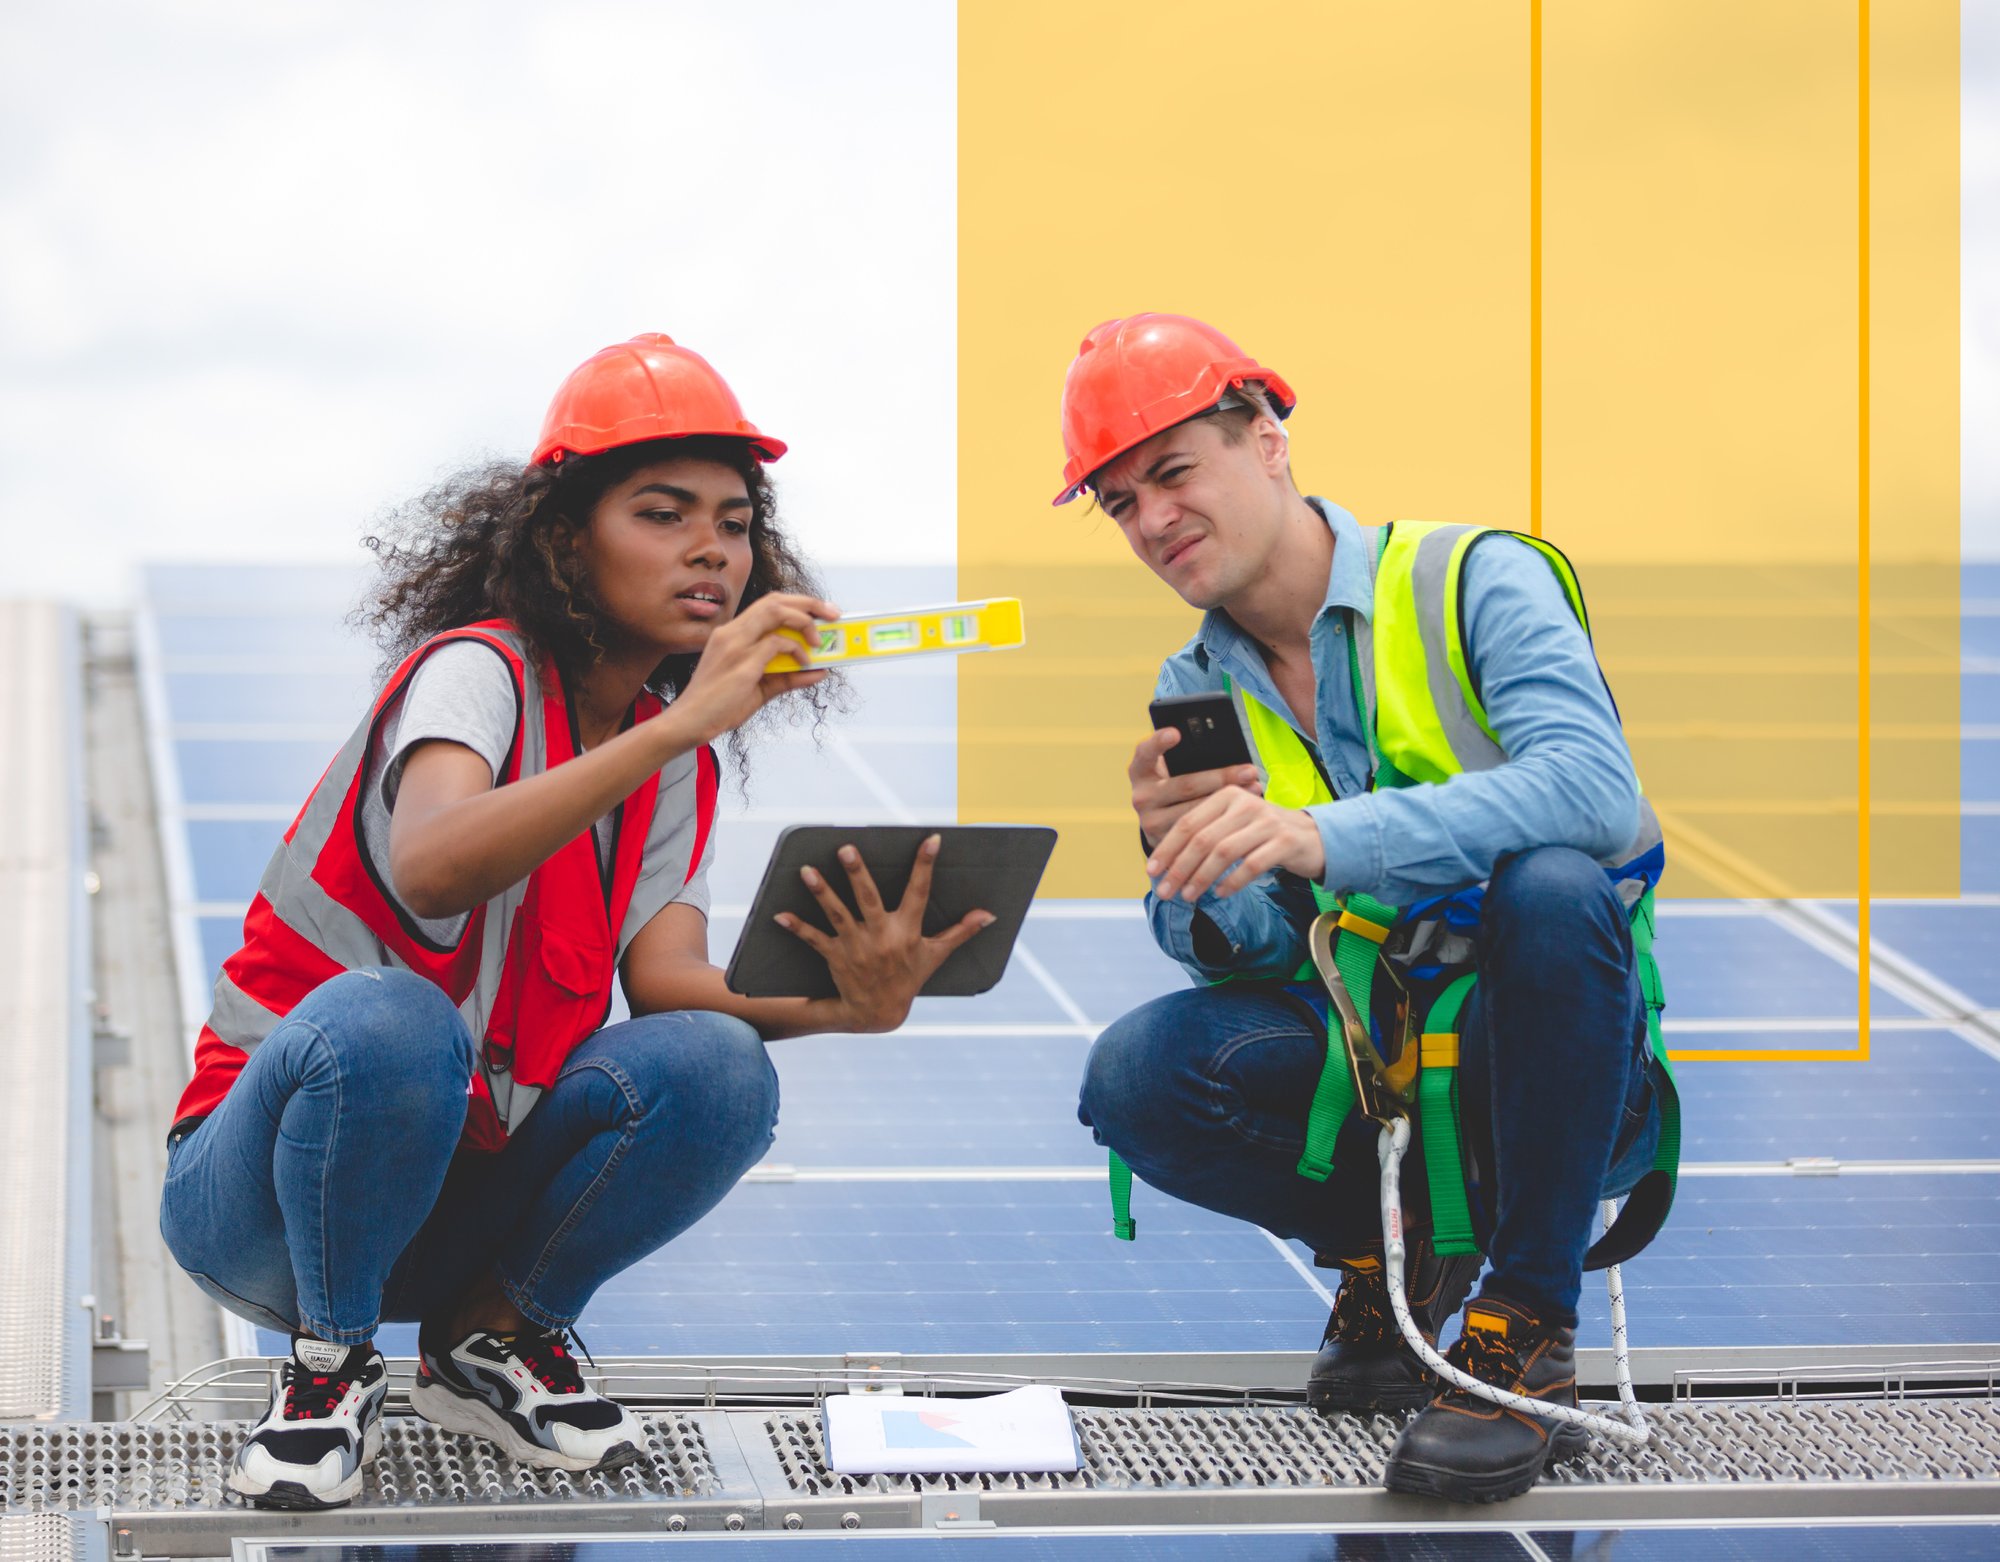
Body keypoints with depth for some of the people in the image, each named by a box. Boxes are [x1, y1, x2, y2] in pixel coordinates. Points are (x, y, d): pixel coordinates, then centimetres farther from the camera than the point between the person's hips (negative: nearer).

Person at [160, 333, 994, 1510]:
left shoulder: (679, 768, 6)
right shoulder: (480, 668, -15)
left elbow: (666, 978, -12)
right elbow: (430, 869, -38)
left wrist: (840, 1003, -32)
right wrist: (681, 723, -44)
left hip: (466, 1191, 5)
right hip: (263, 1177, -5)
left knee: (718, 1068, -21)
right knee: (387, 1018, -38)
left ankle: (490, 1336, 2)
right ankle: (331, 1365, -12)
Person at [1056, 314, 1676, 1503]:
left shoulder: (1473, 582, -9)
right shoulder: (1196, 694, 7)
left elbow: (1595, 786, -27)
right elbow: (1234, 960, 2)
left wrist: (1325, 836, -39)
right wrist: (1186, 864, -22)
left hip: (1553, 1079, -4)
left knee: (1550, 881, -36)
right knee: (1139, 1076, -22)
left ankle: (1529, 1336, -22)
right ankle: (1393, 1255, 6)